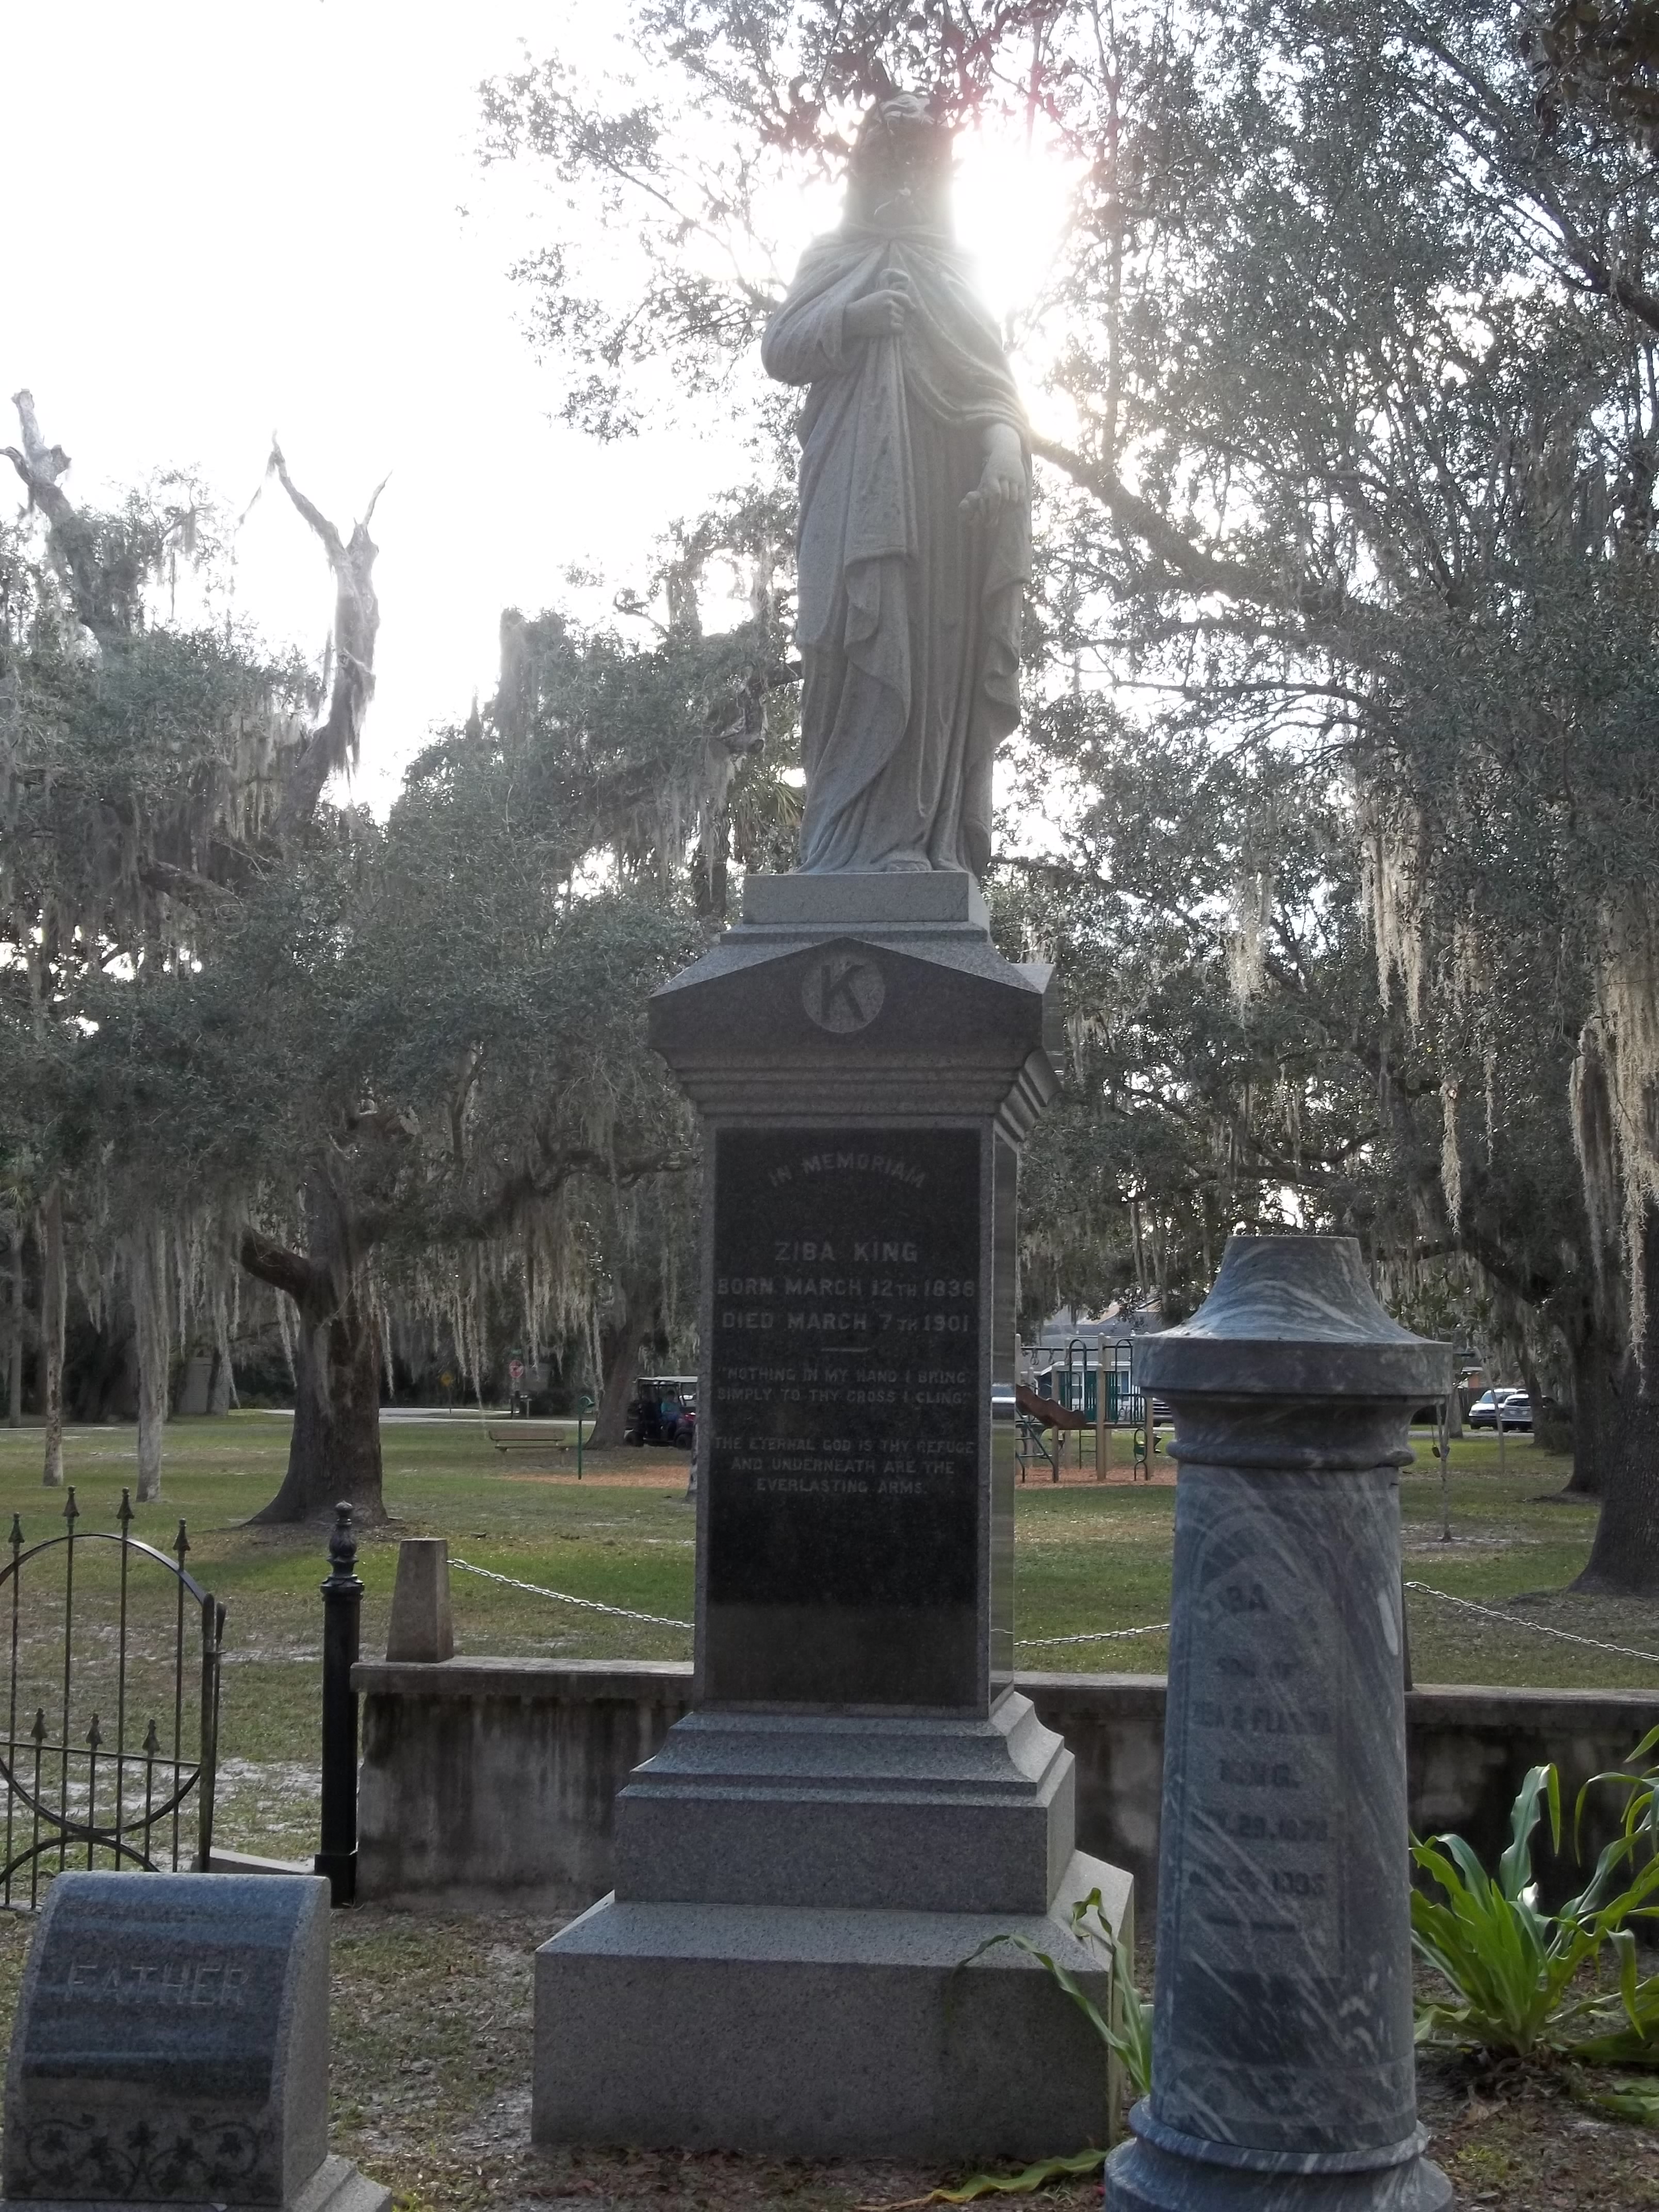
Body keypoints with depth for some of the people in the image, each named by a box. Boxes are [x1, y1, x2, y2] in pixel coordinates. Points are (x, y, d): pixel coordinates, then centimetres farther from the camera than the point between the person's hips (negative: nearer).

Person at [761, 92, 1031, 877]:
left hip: (951, 494, 3)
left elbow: (994, 382, 15)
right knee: (873, 643, -18)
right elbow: (778, 348, 9)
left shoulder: (957, 273, 26)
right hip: (865, 490, -3)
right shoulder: (834, 259, 20)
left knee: (941, 658, -7)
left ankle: (929, 849, -12)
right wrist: (849, 320, -10)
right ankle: (861, 843, -23)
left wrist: (1005, 445, -7)